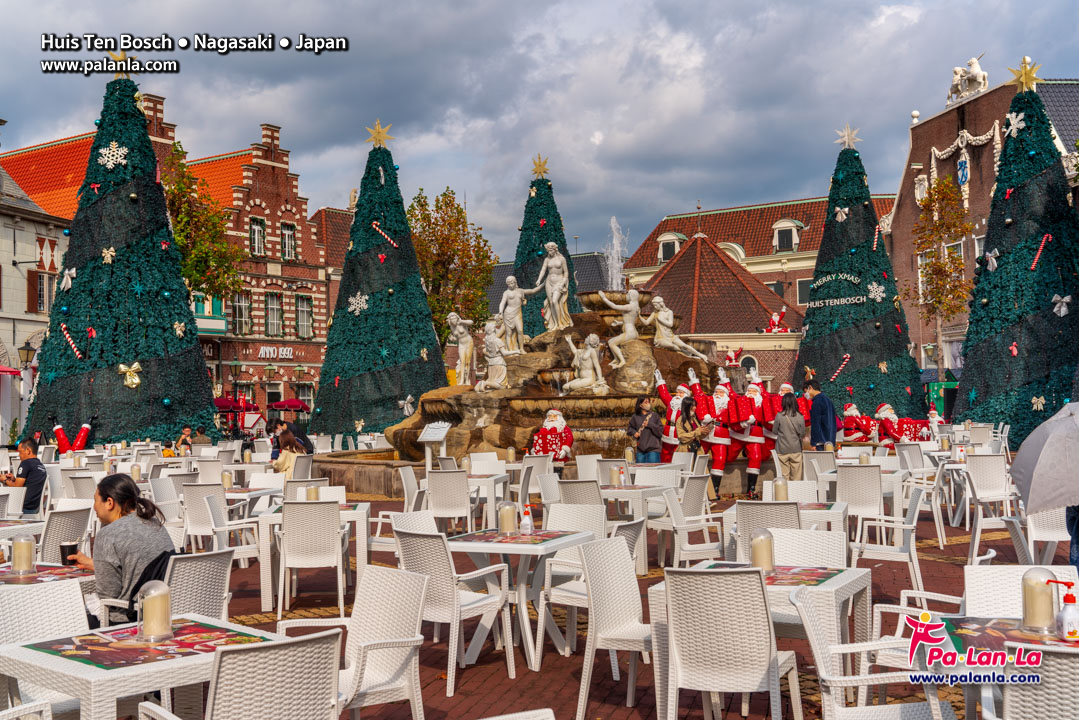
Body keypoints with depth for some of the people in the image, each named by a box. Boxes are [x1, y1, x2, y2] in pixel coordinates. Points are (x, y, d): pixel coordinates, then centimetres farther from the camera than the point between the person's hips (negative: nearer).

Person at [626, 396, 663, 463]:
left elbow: (661, 431, -2)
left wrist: (650, 424, -11)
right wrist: (634, 433, 1)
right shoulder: (636, 417, 8)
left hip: (653, 448, -3)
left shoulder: (654, 415, 2)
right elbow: (629, 428, 21)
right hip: (640, 450, 3)